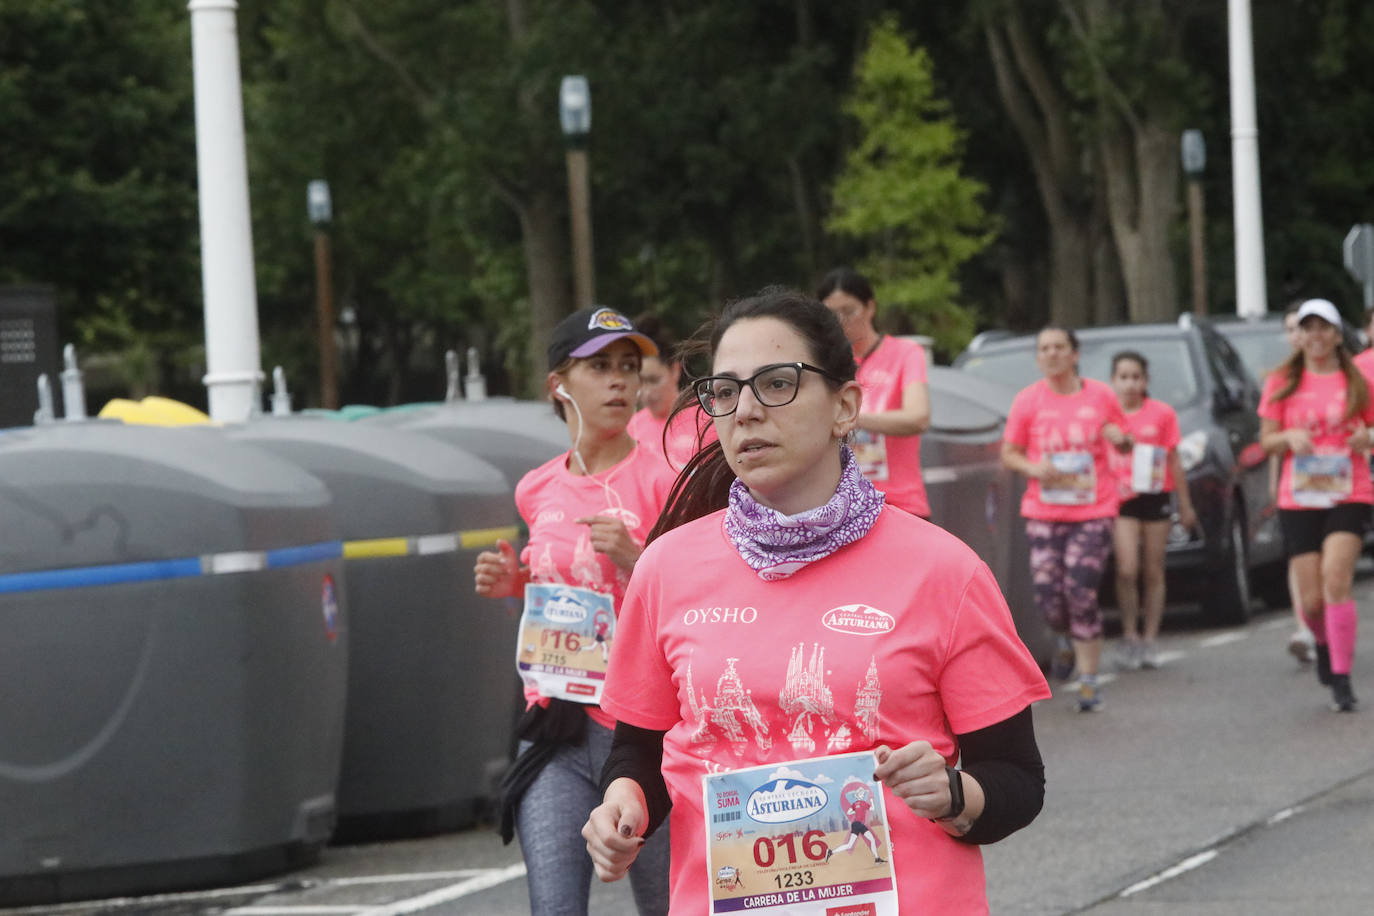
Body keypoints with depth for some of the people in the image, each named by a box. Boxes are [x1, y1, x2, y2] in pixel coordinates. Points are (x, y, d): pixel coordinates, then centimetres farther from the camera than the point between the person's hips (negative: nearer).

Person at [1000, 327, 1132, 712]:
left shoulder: (1101, 396, 3)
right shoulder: (1027, 400, 3)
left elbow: (1124, 444, 15)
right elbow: (1009, 453, 7)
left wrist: (1120, 439, -9)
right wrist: (1032, 468, -14)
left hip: (1093, 511, -1)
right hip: (1043, 513, 1)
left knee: (1081, 592, -13)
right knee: (1048, 597, -4)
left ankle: (1089, 681, -3)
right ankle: (1067, 639, 33)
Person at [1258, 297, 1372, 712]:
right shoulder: (1282, 383, 7)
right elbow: (1266, 440, 8)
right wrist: (1289, 437, -14)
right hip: (1298, 501, 2)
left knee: (1336, 581, -20)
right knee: (1312, 599, 1)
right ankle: (1323, 642, 37)